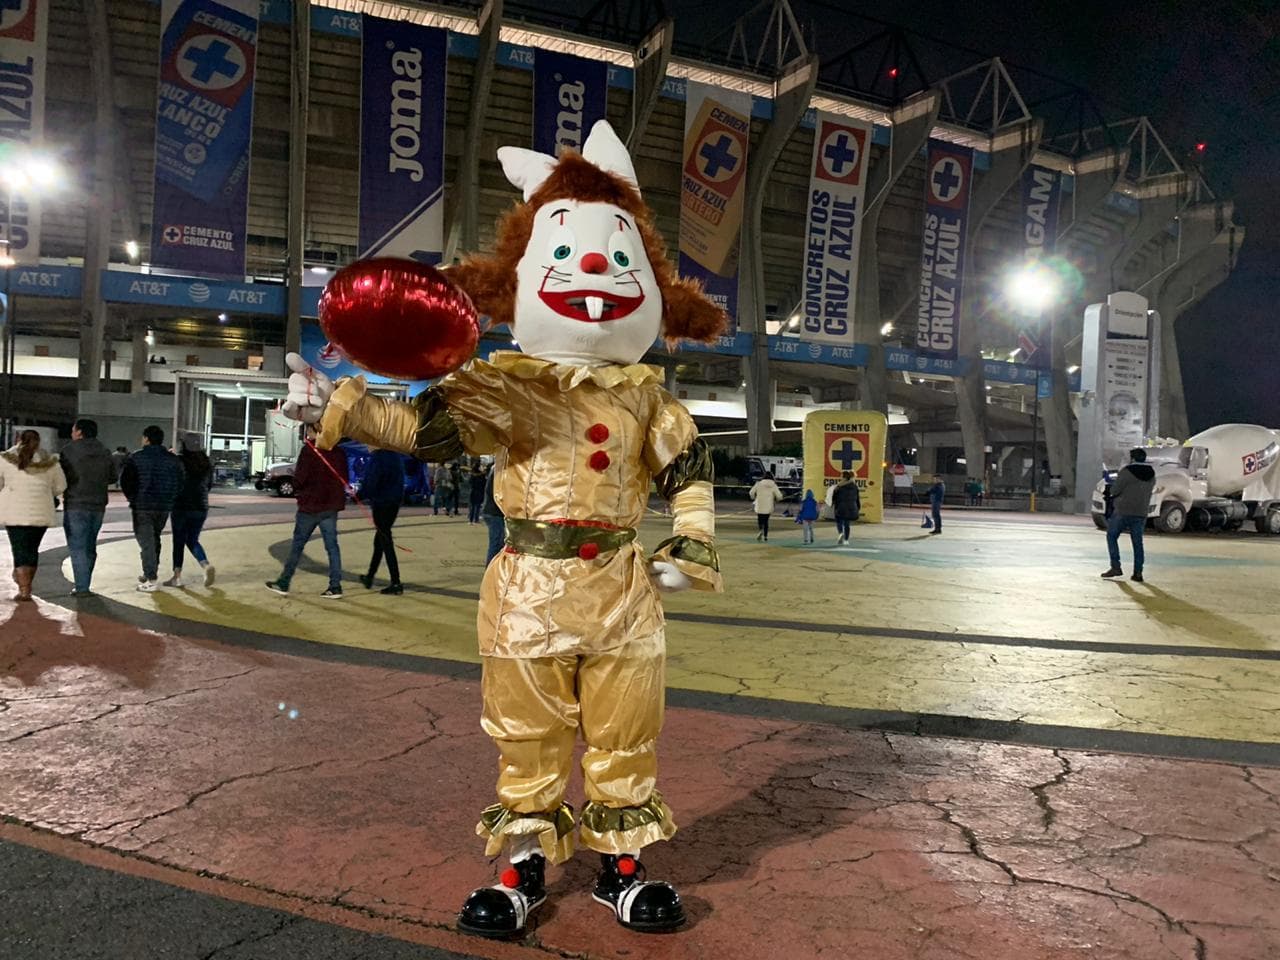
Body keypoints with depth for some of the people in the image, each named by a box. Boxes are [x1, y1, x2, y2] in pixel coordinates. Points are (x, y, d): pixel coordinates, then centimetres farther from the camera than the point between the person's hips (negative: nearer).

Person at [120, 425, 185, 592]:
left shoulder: (137, 458, -6)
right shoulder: (173, 460, 5)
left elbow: (125, 481, -6)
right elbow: (180, 484, 4)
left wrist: (132, 498, 9)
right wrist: (170, 500, 12)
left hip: (142, 506, -4)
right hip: (164, 507, 4)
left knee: (146, 542, -2)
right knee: (154, 539, 20)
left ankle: (152, 580, -6)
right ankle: (151, 573, 26)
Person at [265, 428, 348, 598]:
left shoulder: (309, 450, -11)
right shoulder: (338, 452, 6)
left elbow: (299, 479, -14)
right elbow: (344, 479, 11)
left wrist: (296, 484, 6)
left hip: (310, 505, -4)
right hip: (331, 506, 5)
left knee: (297, 545, 6)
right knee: (332, 546, 4)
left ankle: (283, 583, 14)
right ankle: (335, 587, 1)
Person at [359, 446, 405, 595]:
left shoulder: (377, 457, -16)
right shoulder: (396, 456, 9)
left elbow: (370, 482, -18)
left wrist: (360, 495, -2)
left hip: (381, 504, -8)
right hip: (395, 502, 8)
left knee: (386, 543, -4)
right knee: (379, 540, 19)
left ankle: (396, 584, -6)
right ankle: (370, 577, 32)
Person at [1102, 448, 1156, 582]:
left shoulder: (1127, 472, -11)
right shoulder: (1151, 474, 9)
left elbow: (1114, 490, -11)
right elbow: (1147, 491, 15)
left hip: (1123, 511, -5)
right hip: (1141, 513, 5)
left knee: (1112, 536, 9)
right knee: (1137, 542, 9)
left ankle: (1116, 567, 1)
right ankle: (1138, 572, 6)